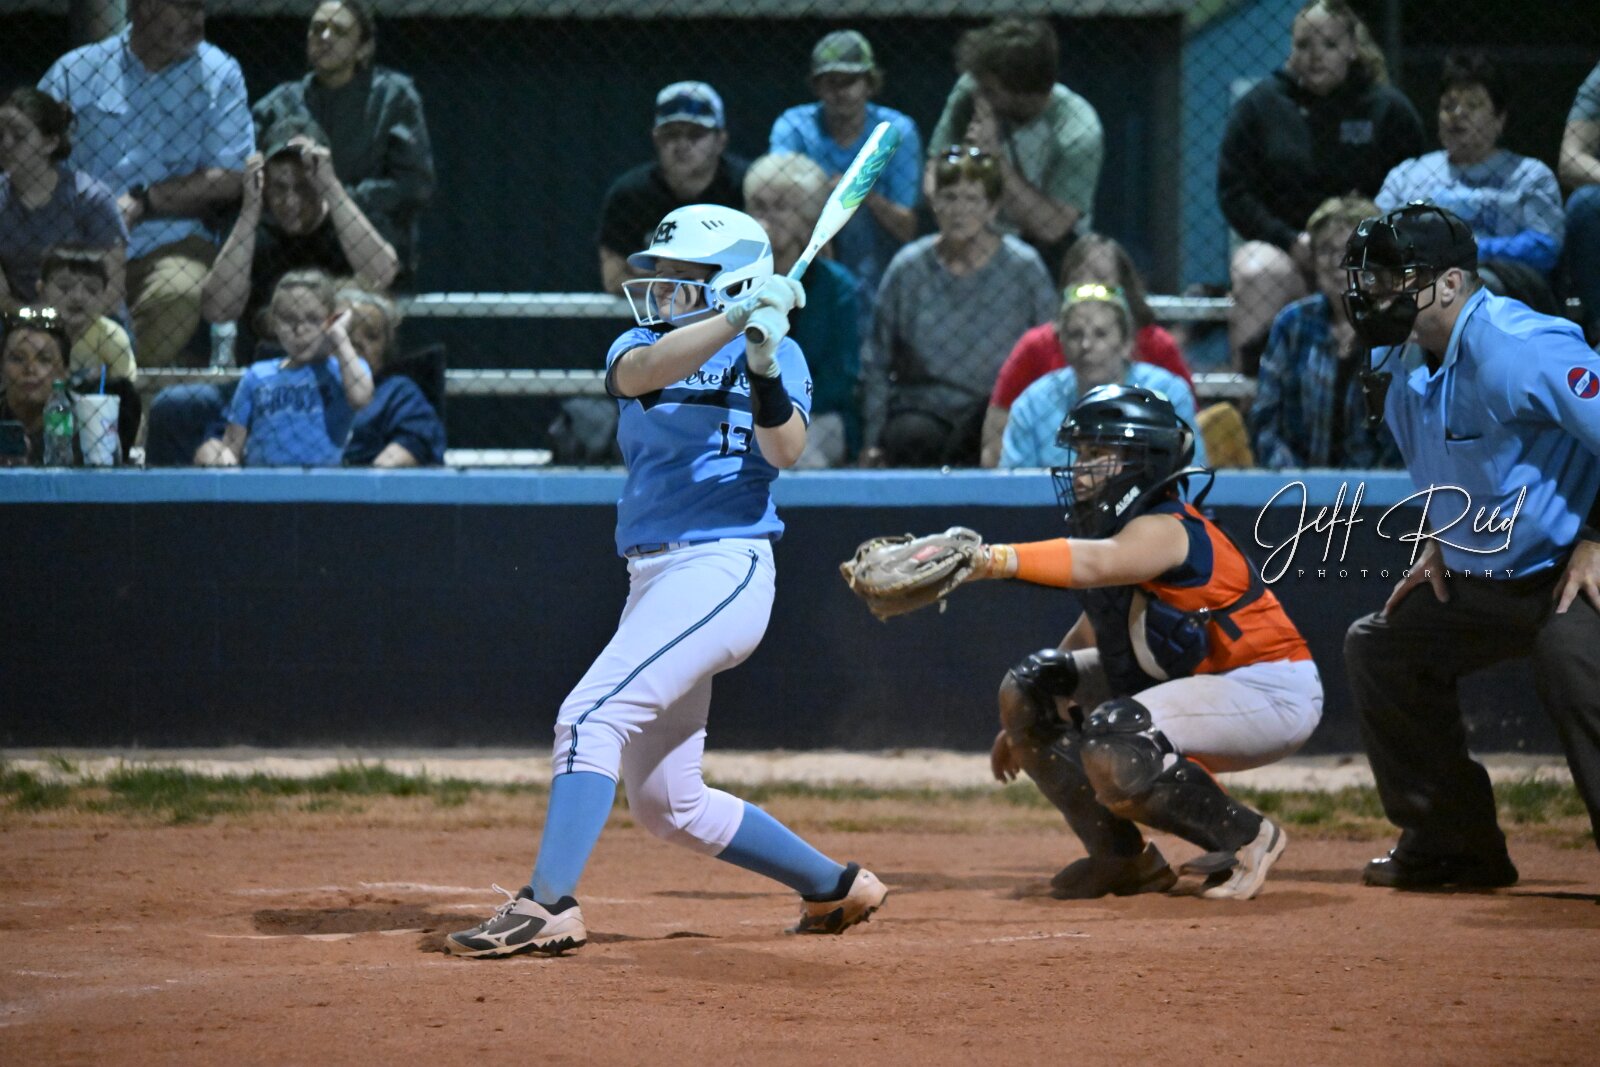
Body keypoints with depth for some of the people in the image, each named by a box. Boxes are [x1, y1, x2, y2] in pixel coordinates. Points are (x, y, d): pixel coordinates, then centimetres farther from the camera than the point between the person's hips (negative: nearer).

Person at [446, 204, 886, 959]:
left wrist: (765, 369, -33)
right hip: (654, 579, 8)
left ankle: (547, 904, -29)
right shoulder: (636, 348, 14)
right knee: (667, 806, 10)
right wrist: (739, 316, -25)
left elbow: (784, 451, -16)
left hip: (722, 571, -8)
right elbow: (646, 371, -11)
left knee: (592, 716, -23)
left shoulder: (775, 356, 0)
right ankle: (834, 887, 24)